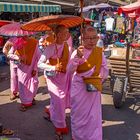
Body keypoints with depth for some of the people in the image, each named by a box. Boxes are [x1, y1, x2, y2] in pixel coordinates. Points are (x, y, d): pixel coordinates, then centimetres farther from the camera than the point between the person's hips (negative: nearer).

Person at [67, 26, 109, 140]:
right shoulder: (78, 52, -12)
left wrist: (99, 80, -8)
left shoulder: (100, 52, -1)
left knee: (94, 115, 11)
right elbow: (69, 71, -21)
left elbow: (105, 70, 7)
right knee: (79, 114, 12)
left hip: (94, 89, 3)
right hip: (79, 88, -3)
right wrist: (77, 57, -33)